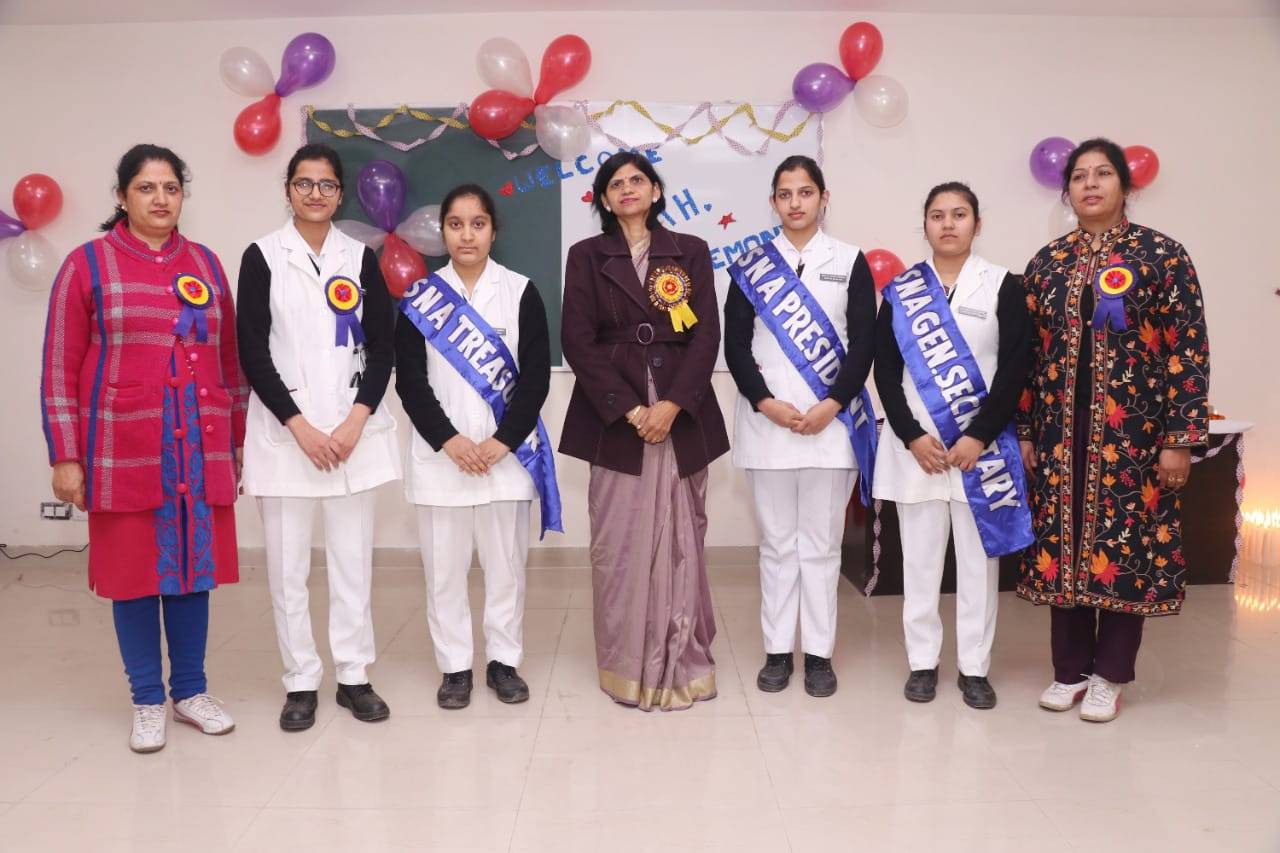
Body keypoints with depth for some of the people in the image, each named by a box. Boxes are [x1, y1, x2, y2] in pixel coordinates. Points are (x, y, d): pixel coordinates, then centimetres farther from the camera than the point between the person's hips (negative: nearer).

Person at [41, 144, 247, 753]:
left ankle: (191, 691, 24)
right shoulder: (87, 264, 0)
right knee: (133, 570, 6)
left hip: (201, 450, 3)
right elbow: (60, 369, -1)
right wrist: (65, 456, -6)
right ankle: (147, 701, 20)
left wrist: (238, 440, 11)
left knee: (195, 567, 9)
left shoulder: (206, 263, 10)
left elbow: (230, 357, 13)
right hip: (125, 451, -3)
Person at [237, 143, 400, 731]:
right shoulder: (262, 257, 2)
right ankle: (300, 682, 17)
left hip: (354, 430, 2)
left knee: (353, 560, 6)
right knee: (288, 565, 3)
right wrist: (299, 426, -10)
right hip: (284, 431, -1)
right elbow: (252, 353, -3)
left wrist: (355, 420, -9)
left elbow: (382, 347, 4)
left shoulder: (361, 258, 7)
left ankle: (354, 675, 18)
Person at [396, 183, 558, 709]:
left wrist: (502, 441, -12)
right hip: (439, 454, 1)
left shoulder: (520, 293, 2)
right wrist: (449, 440, -12)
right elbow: (410, 381, -1)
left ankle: (503, 661, 22)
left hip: (505, 452, 0)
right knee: (444, 566, 5)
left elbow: (536, 375, -3)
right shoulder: (420, 299, 4)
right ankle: (454, 666, 20)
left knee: (506, 563, 6)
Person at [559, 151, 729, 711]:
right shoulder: (586, 256, 7)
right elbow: (578, 341, -2)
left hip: (681, 416, 1)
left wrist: (672, 405, -12)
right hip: (615, 417, -1)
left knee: (680, 538, 4)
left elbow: (707, 336, 1)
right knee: (620, 542, 1)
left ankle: (683, 662, 15)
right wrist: (629, 410, -11)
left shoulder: (690, 253, 10)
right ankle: (629, 667, 12)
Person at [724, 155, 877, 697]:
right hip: (766, 423, 1)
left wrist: (831, 406, -11)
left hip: (832, 423, 0)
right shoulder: (751, 266, 8)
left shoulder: (850, 262, 7)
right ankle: (778, 650, 16)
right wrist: (768, 404, -11)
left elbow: (863, 344, 0)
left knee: (821, 542, 4)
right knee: (776, 542, 7)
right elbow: (735, 346, 2)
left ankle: (819, 652, 15)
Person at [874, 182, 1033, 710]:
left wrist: (978, 438, -12)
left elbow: (1015, 370, -4)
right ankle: (922, 661, 18)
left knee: (979, 558, 5)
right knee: (920, 559, 6)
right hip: (916, 447, 1)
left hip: (983, 447, -1)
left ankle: (974, 667, 17)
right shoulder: (900, 291, 6)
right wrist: (912, 437, -9)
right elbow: (886, 372, 1)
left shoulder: (1004, 286, 3)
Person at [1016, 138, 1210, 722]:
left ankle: (1110, 675, 19)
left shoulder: (1162, 255, -2)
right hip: (1061, 429, 3)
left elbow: (1188, 351, -5)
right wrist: (1023, 432, 5)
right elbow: (1029, 353, 9)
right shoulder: (1047, 262, 8)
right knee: (1062, 543, 7)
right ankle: (1070, 669, 22)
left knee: (1126, 544, 3)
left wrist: (1179, 438, -10)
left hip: (1132, 430, -3)